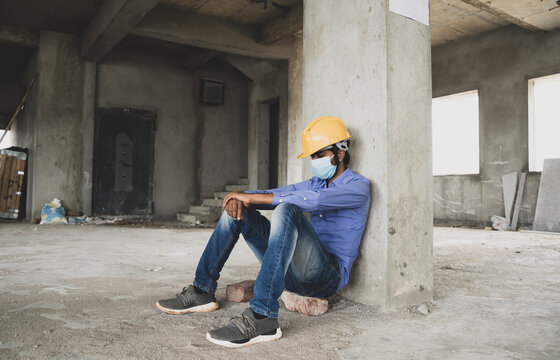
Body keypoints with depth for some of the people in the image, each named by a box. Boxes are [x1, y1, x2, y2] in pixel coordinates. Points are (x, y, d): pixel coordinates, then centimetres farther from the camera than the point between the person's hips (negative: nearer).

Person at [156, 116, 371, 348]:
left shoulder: (358, 187, -4)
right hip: (293, 274, 7)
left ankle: (262, 316, -40)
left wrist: (252, 197, -20)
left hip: (329, 275, -7)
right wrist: (240, 198, -10)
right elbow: (269, 194, 14)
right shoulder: (315, 183, 20)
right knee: (237, 211, 3)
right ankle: (202, 291, 3)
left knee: (286, 210, -34)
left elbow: (313, 200, -24)